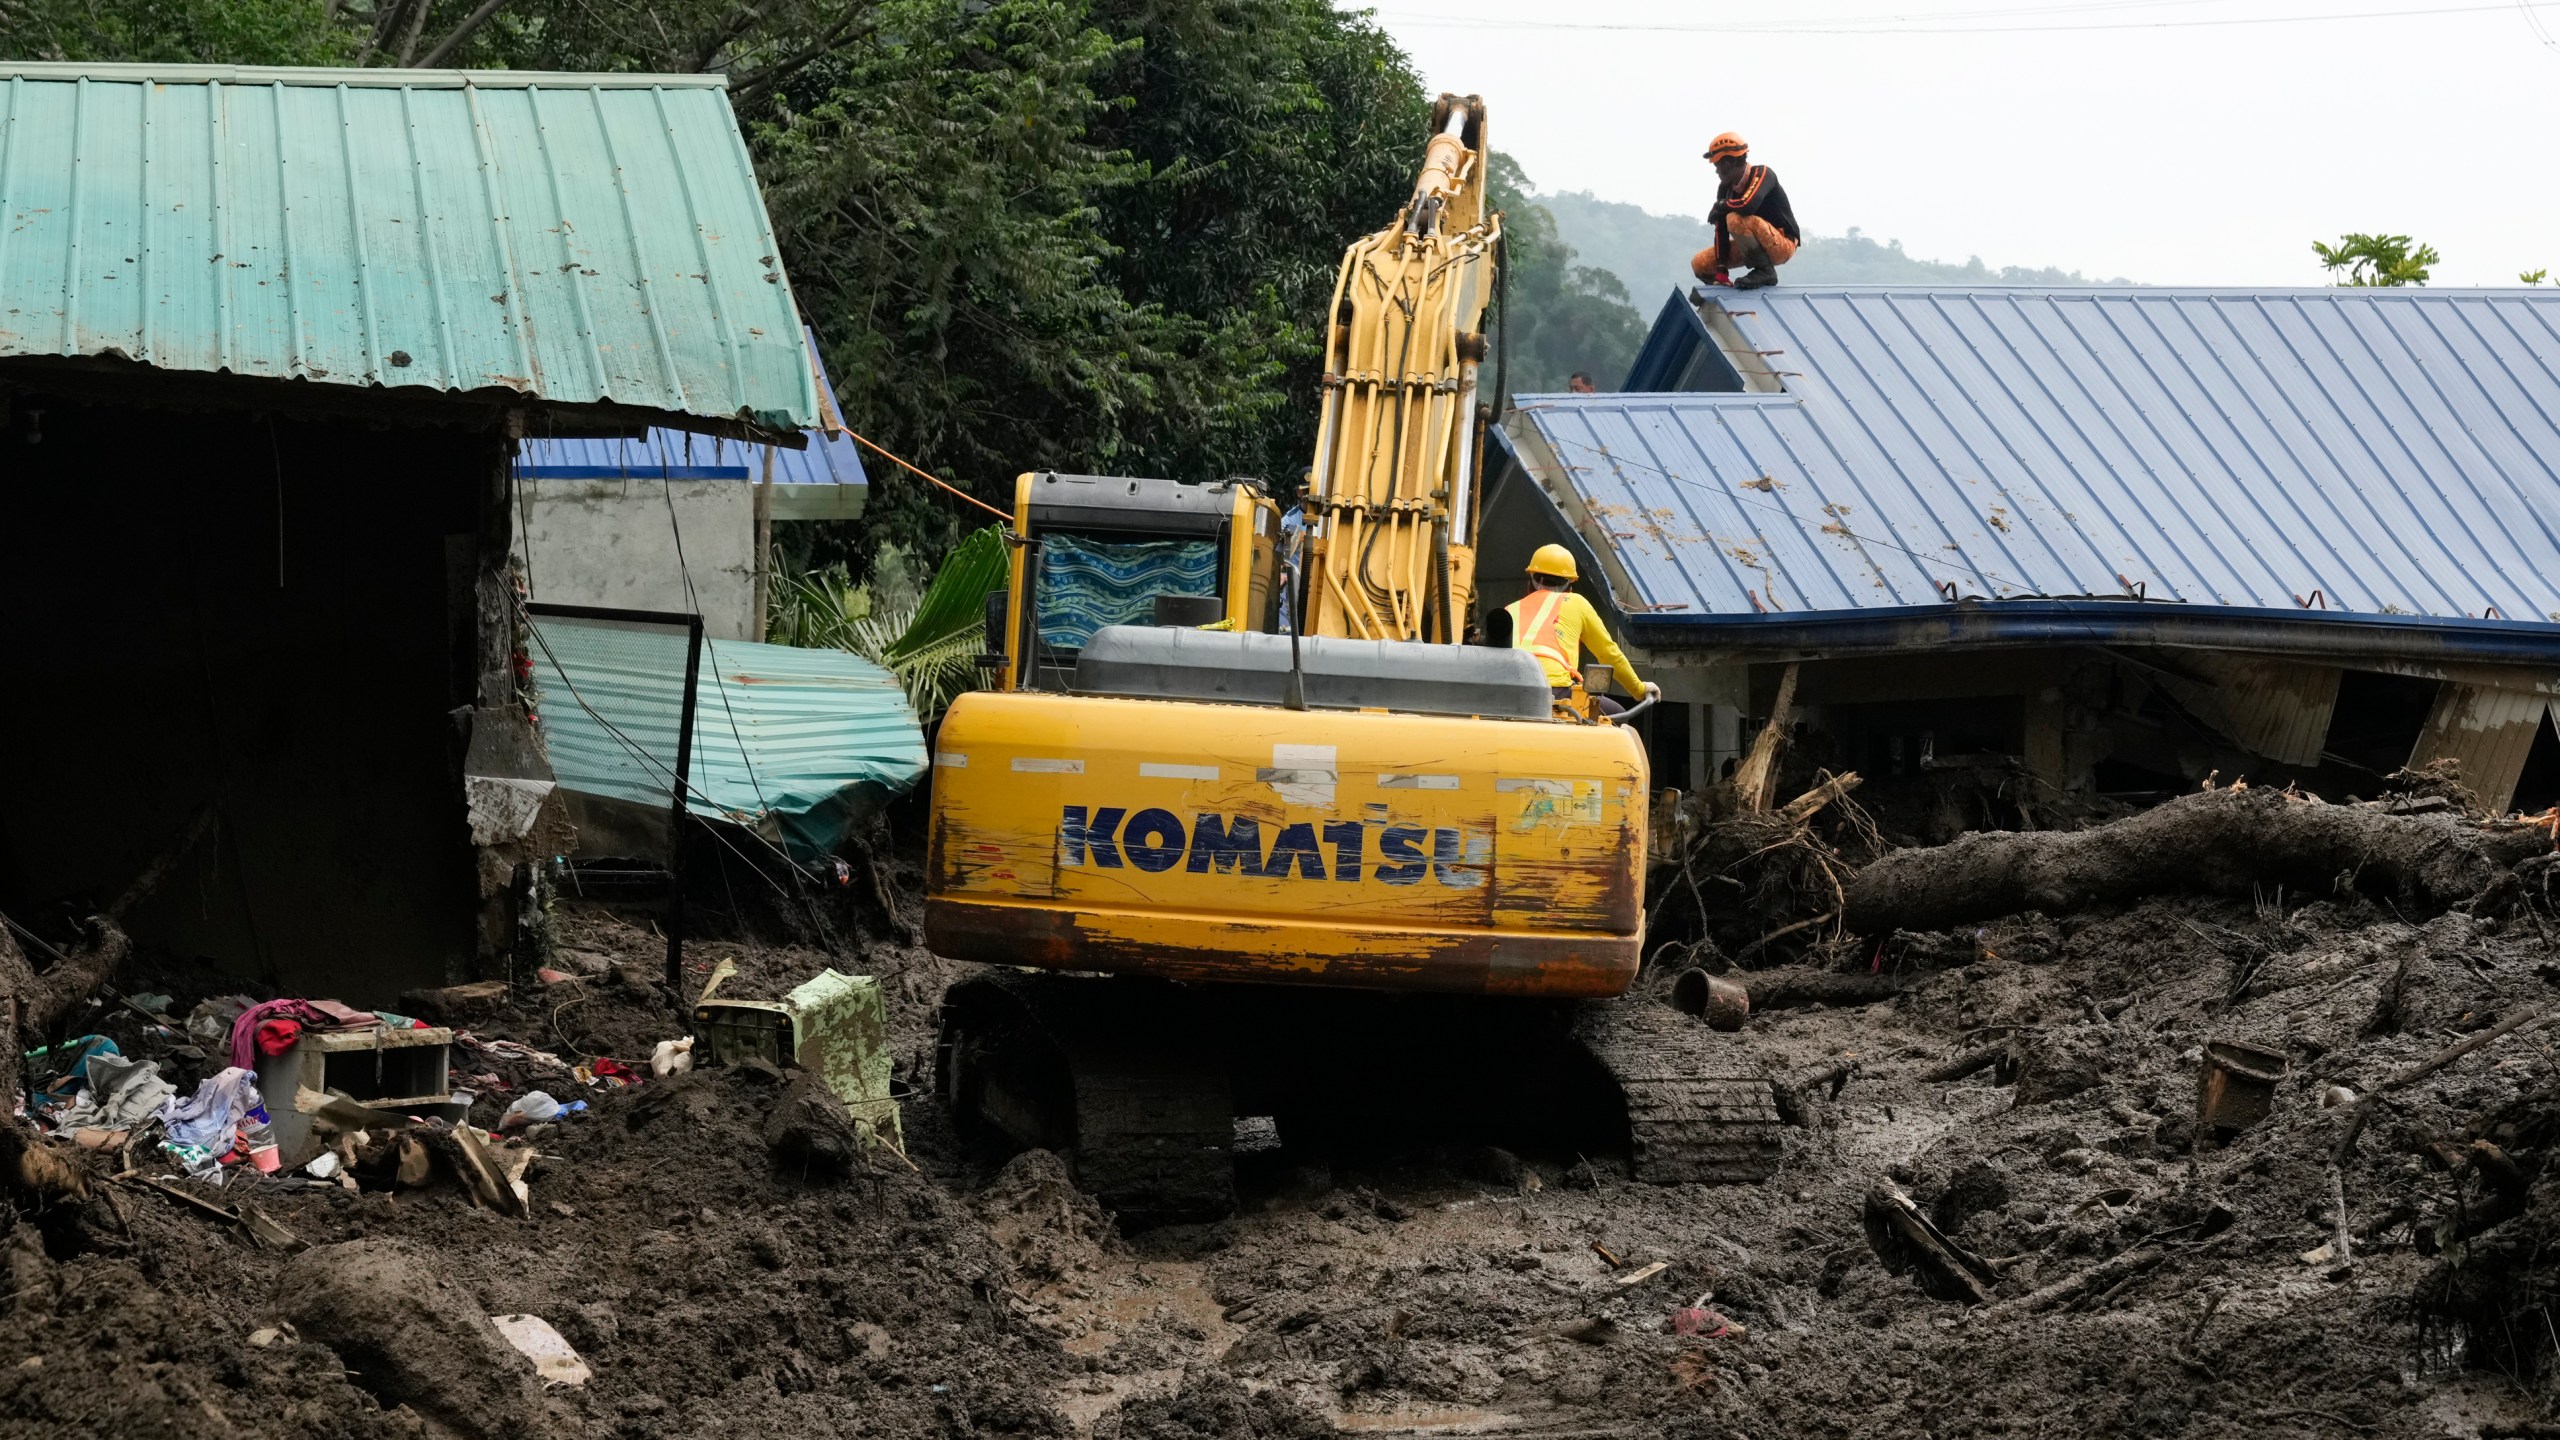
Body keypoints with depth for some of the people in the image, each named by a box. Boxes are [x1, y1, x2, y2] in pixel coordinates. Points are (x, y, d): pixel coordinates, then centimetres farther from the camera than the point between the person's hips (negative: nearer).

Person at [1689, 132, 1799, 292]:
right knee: (1700, 265, 2)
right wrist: (1721, 271, -9)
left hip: (1783, 244, -8)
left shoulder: (1763, 174, -20)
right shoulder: (1726, 187, 0)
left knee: (1735, 219, -32)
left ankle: (1765, 271, -19)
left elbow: (1747, 205, -39)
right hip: (1755, 247, 8)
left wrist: (1719, 206, -19)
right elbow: (1721, 229, -4)